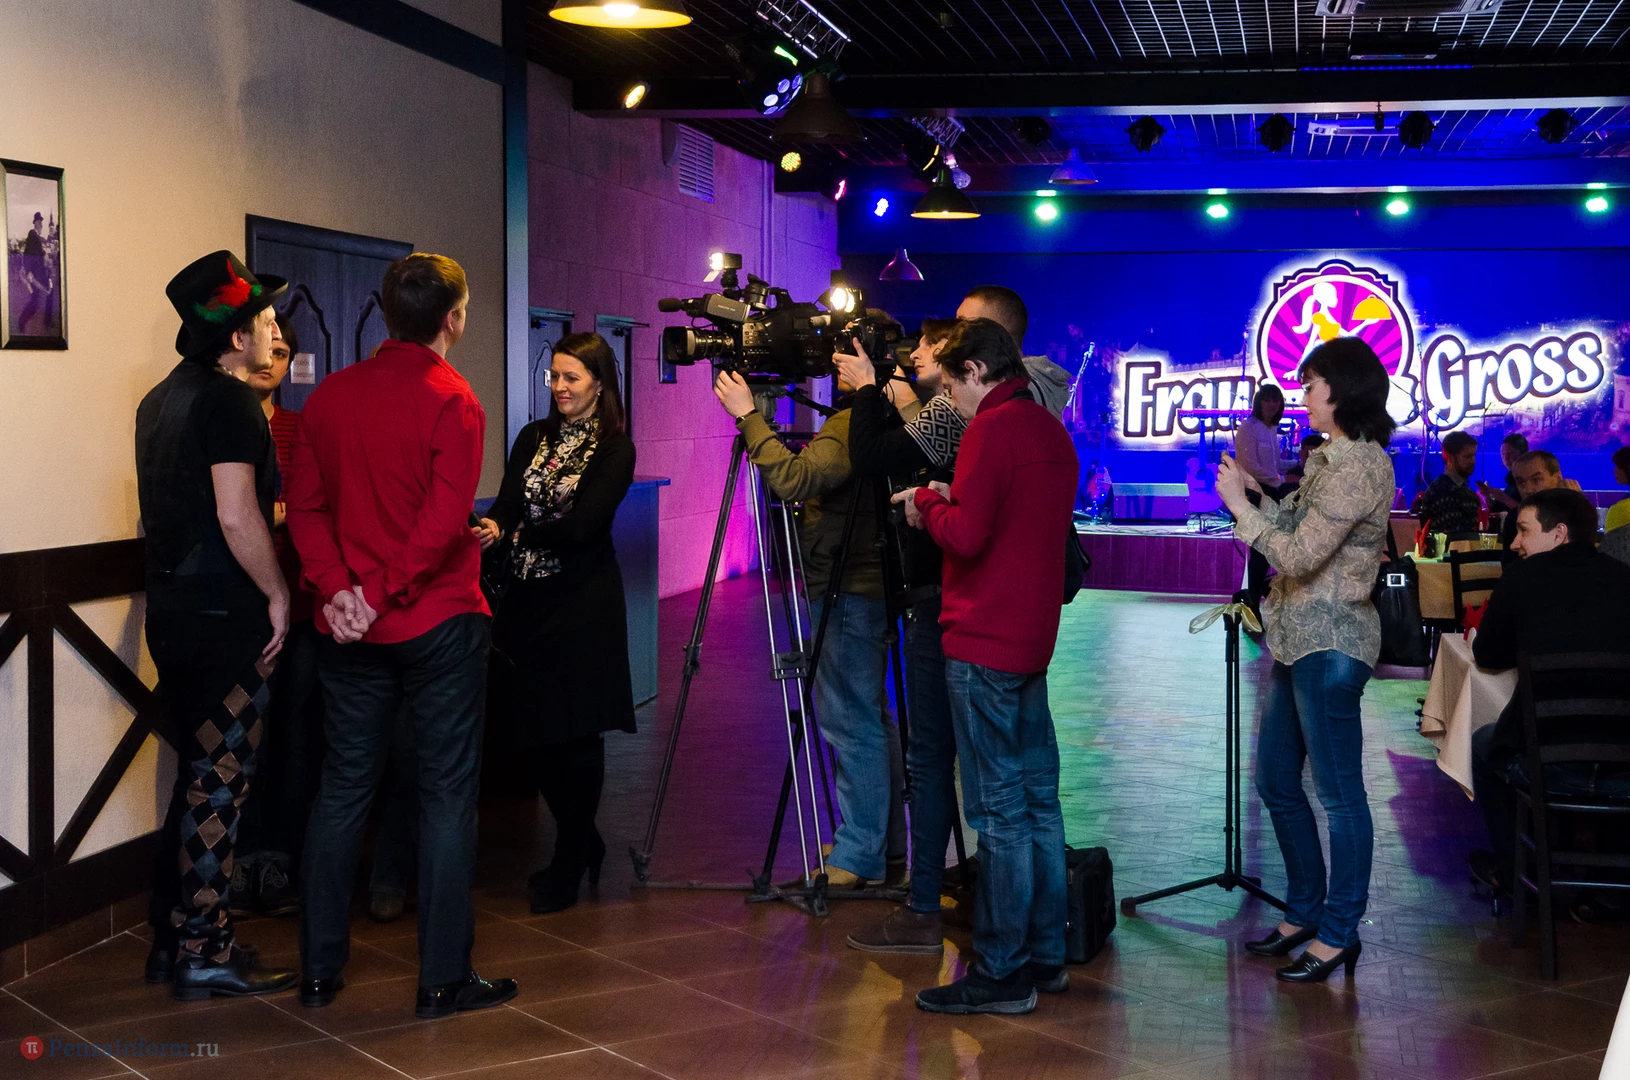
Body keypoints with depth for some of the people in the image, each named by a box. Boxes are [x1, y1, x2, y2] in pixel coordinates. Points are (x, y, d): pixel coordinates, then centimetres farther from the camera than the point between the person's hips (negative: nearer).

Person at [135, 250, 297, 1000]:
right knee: (219, 784, -3)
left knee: (198, 778, 17)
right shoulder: (227, 401, -14)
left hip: (173, 613, 9)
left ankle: (171, 939, 23)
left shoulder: (162, 399, 15)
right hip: (226, 617, -9)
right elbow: (238, 517, -21)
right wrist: (277, 594, -11)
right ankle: (205, 957, 3)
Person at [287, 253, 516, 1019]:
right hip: (440, 625, -5)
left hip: (354, 631, 5)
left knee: (341, 790, 13)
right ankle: (443, 979, 6)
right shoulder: (452, 401, -11)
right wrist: (381, 594, -14)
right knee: (447, 795, 2)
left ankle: (319, 969, 19)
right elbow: (443, 523, -20)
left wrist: (338, 588, -6)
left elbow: (305, 505, 2)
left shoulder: (331, 395, 6)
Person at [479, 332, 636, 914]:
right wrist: (493, 527, -19)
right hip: (528, 598, 5)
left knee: (576, 732, -1)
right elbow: (507, 503, 4)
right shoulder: (533, 437, 13)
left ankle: (570, 865, 13)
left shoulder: (615, 450, -4)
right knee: (536, 730, 7)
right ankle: (583, 845, 26)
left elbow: (582, 524, -15)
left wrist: (511, 532, -24)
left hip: (582, 603, -5)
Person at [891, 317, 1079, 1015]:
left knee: (1000, 811, -5)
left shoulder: (992, 429, -13)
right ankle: (1044, 955, 20)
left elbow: (966, 537, -21)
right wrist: (952, 499, 14)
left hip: (983, 644, -9)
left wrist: (926, 505, -3)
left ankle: (1001, 974, 0)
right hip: (1033, 641, 9)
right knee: (1038, 801, 13)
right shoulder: (1052, 432, 15)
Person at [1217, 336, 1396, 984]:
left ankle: (1339, 932, 10)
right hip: (1296, 639, 11)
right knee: (1276, 782, 16)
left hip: (1329, 645, -11)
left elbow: (1300, 555, -22)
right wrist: (1257, 494, 6)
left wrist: (1241, 506, -13)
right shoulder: (1332, 460, 15)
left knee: (1339, 791, 0)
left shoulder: (1360, 466, -17)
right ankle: (1305, 910, 29)